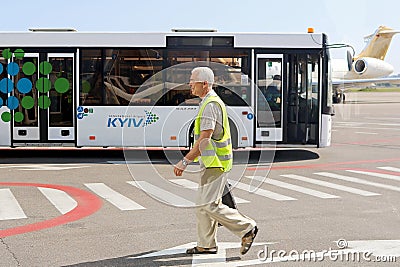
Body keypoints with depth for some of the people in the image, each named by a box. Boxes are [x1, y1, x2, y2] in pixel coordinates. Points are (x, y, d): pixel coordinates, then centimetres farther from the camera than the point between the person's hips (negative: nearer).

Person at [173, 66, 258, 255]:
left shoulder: (211, 105, -17)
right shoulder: (209, 103, 17)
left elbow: (204, 139, -23)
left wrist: (184, 161, -22)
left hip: (215, 163, -10)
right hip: (211, 162, 10)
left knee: (208, 204, -9)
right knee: (202, 204, 11)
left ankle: (247, 228, 1)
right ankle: (206, 245, 18)